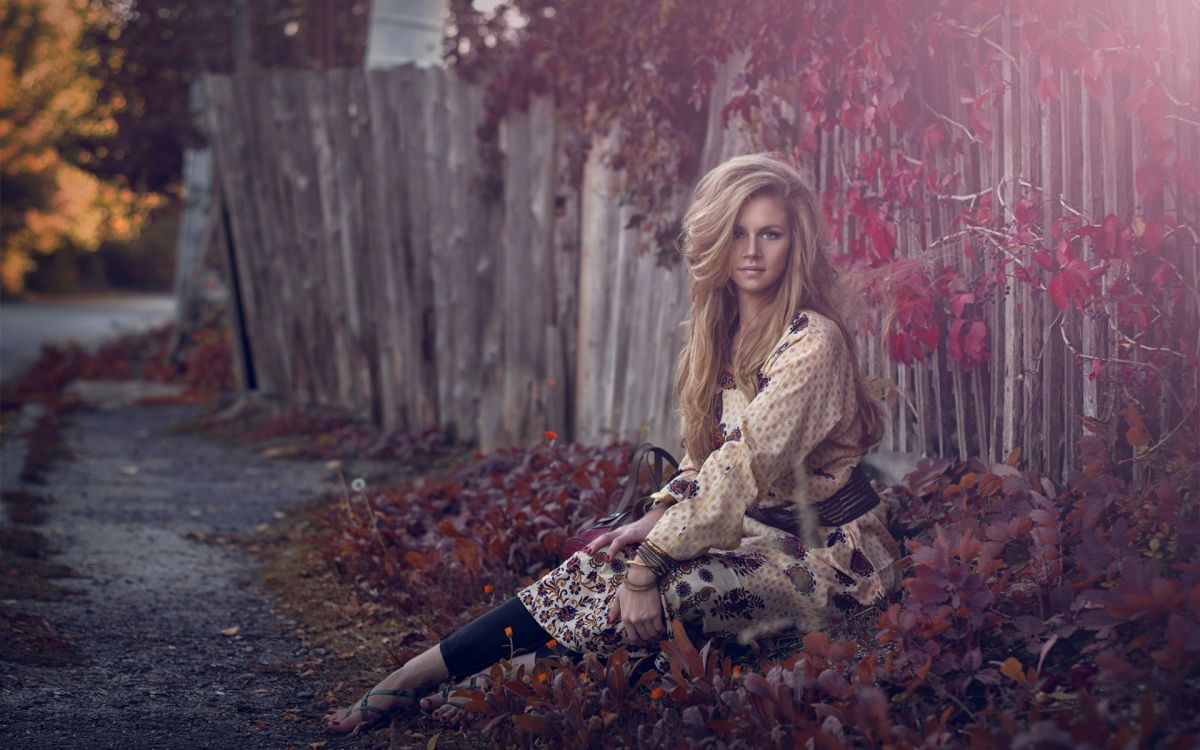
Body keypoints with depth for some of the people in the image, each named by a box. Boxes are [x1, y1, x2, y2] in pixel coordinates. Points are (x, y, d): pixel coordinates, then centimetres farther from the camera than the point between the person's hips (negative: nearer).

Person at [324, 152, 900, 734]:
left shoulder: (811, 343, -20)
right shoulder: (722, 331, 7)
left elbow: (743, 467, -25)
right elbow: (707, 458, 12)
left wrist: (650, 562, -27)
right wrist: (656, 519, -6)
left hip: (828, 555, -8)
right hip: (763, 531, 8)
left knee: (658, 590, -22)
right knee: (602, 563, -9)